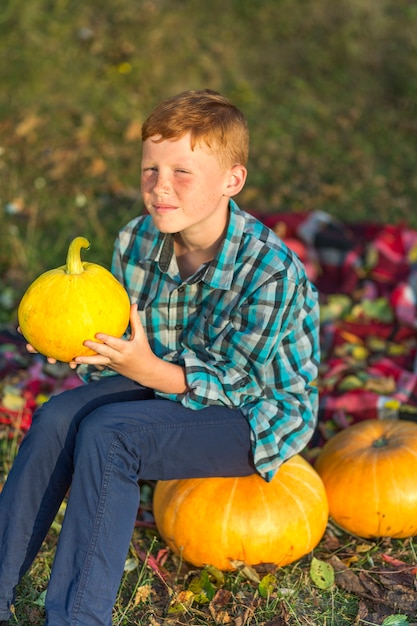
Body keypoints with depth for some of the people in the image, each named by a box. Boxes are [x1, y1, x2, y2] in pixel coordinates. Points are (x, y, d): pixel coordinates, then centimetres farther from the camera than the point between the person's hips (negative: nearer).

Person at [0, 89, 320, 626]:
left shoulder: (271, 271, -26)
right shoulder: (136, 241, -7)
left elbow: (229, 381, -21)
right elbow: (125, 344, 3)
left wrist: (150, 371, -37)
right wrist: (85, 345, -19)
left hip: (255, 414, -7)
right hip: (166, 379, 7)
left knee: (107, 435, -28)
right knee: (56, 417, -18)